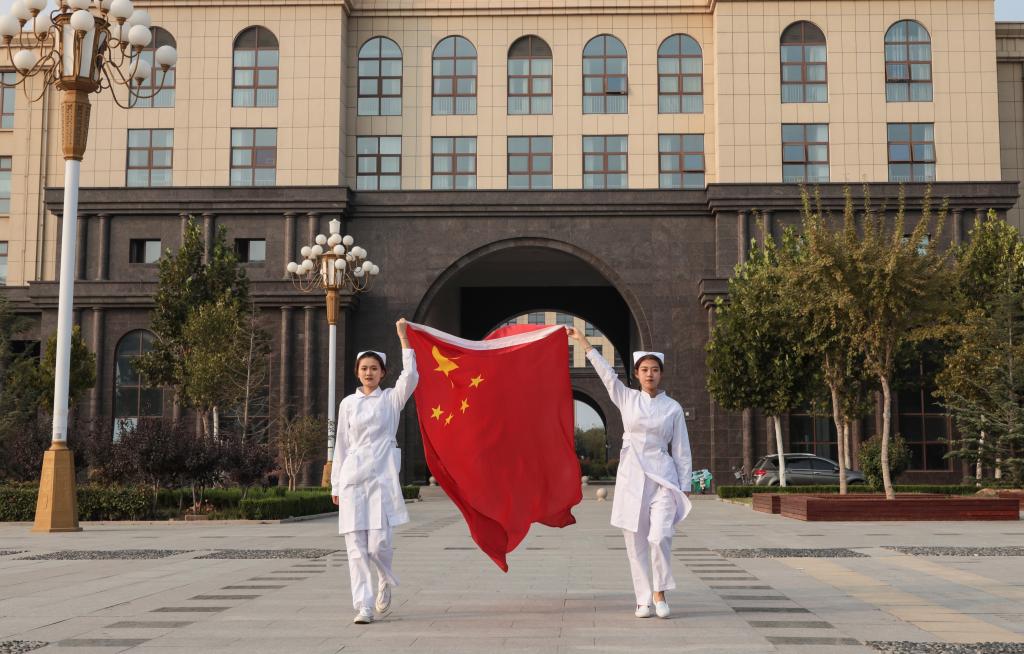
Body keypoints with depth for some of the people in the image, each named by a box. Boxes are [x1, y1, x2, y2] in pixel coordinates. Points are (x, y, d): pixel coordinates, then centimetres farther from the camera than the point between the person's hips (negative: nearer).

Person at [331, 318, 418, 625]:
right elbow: (341, 445, 13)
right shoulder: (348, 403, 11)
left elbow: (411, 375, -11)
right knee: (356, 547, -3)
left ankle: (385, 582, 23)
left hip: (382, 477, -2)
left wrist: (404, 338, -13)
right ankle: (363, 606, 1)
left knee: (379, 545, -9)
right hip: (352, 478, 2)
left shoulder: (392, 398, 7)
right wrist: (336, 484, 10)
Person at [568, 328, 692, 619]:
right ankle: (643, 600, 12)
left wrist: (685, 487, 2)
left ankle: (659, 592, 6)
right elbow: (606, 372, 8)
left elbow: (681, 450, 6)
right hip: (631, 477, 2)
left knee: (660, 537, -16)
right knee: (636, 542, 1)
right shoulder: (627, 399, 8)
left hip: (662, 478, -2)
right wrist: (582, 341, 6)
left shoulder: (673, 408, 5)